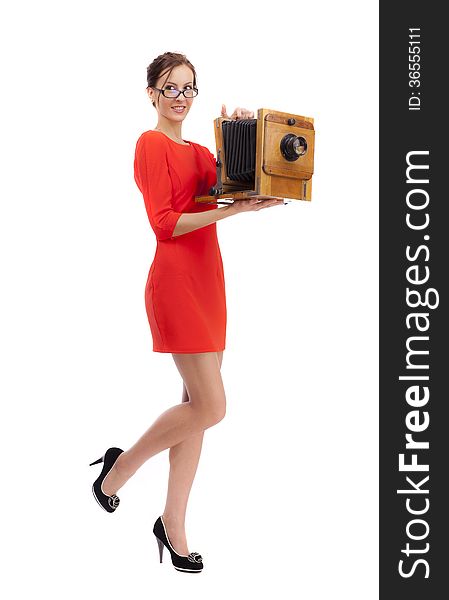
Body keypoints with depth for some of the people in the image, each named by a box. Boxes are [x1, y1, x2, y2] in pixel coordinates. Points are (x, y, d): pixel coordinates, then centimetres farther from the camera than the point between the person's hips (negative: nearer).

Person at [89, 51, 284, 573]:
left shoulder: (198, 150, 20)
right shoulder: (151, 143, -5)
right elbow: (164, 223, -14)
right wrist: (236, 208, -17)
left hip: (207, 276, 8)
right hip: (176, 279, -8)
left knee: (197, 404, 8)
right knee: (211, 406, -11)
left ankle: (173, 526, 17)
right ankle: (119, 467, 10)